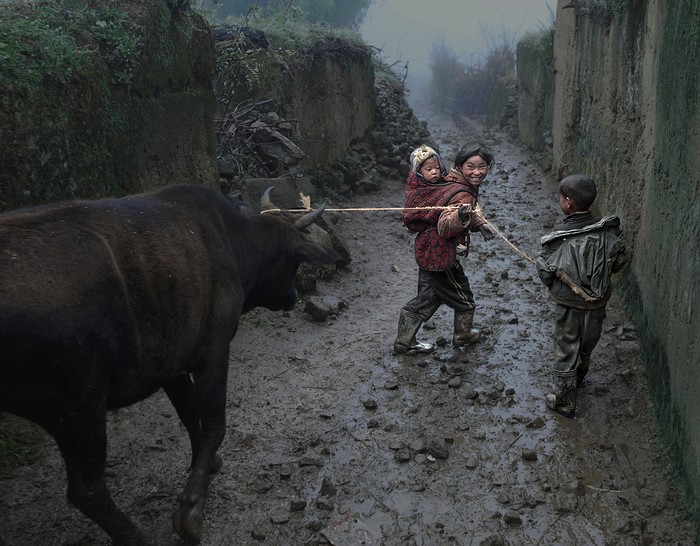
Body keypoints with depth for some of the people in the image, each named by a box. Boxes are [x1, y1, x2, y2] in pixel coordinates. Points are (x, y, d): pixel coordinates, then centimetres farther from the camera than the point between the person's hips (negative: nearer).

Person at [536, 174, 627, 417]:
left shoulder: (558, 239, -24)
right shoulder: (609, 230, -14)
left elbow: (544, 273, -15)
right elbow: (619, 261, -3)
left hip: (569, 307, -4)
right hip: (598, 303, 4)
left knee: (566, 353, 14)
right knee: (586, 348, 27)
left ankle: (564, 402, 27)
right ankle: (577, 381, 53)